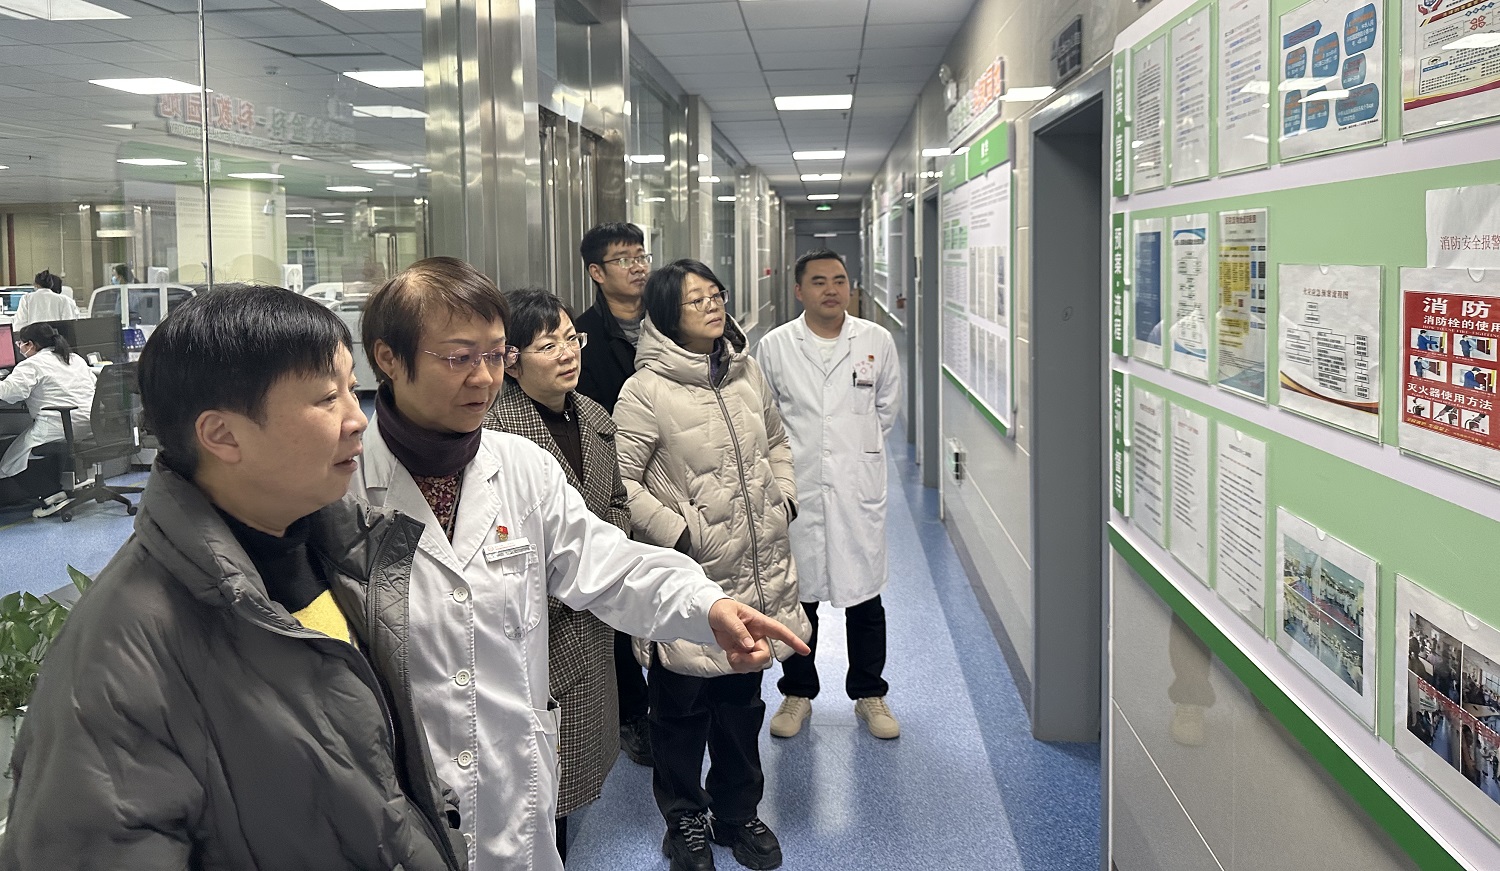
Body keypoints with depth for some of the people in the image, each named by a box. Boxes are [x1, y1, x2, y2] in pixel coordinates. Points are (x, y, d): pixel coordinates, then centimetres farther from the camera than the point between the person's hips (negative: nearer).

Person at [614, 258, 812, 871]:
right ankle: (684, 821, 30)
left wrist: (783, 501, 9)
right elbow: (619, 479, -15)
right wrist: (676, 533, -15)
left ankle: (738, 813, 37)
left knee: (743, 699, 19)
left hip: (756, 571, 6)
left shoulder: (747, 373, 6)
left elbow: (777, 442, 21)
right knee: (683, 704, 9)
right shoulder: (646, 391, -14)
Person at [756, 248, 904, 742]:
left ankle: (869, 693, 24)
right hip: (796, 488, 0)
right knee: (797, 595, 10)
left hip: (859, 489, 0)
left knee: (864, 594, 7)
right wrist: (794, 452, 9)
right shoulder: (773, 347, -1)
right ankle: (797, 693, 26)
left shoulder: (877, 342, 2)